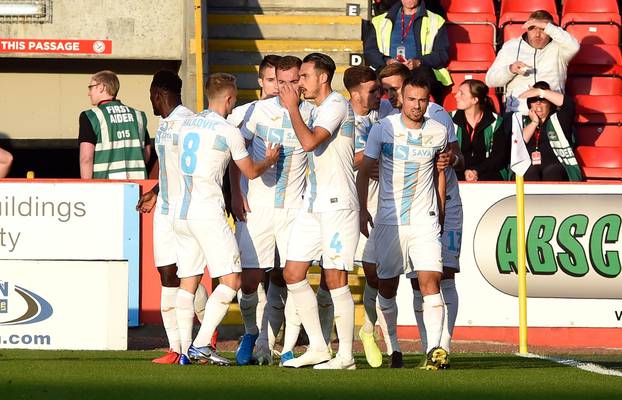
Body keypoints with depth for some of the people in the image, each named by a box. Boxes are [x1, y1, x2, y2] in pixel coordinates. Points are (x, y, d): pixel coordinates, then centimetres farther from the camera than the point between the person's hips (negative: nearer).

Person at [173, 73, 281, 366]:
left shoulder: (187, 124, 13)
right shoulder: (228, 132, -7)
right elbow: (251, 172, 2)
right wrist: (270, 160, 23)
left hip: (182, 213, 7)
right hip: (208, 215, -7)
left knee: (187, 282, 10)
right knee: (230, 280, -5)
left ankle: (186, 348, 7)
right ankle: (201, 345, -15)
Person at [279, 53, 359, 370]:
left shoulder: (337, 105, -10)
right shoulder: (317, 110, 18)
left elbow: (309, 142, -22)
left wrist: (292, 107, -11)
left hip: (338, 205, -9)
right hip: (312, 205, 9)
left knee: (335, 279, -8)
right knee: (293, 274, 5)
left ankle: (345, 356, -2)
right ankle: (317, 348, 11)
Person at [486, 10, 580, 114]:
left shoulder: (557, 48, 10)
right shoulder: (510, 46, 14)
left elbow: (573, 47, -15)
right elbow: (490, 80, 11)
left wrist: (546, 26, -14)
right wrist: (510, 69, -10)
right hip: (517, 109, 1)